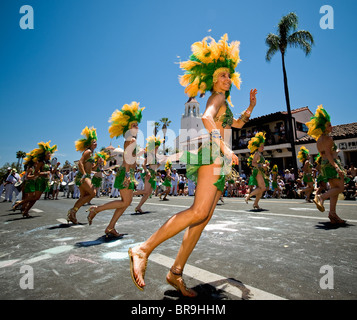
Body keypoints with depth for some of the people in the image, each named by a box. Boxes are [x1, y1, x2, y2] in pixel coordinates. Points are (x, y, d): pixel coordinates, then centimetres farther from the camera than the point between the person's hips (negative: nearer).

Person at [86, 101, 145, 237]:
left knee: (126, 201, 7)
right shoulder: (131, 140, -7)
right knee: (125, 202, -9)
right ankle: (96, 209, 0)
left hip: (128, 173, 10)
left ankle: (110, 228, 11)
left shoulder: (132, 141, 22)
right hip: (126, 172, -10)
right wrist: (127, 174, -25)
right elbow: (127, 157, -18)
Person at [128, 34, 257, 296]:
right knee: (199, 211, -26)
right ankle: (143, 250, -23)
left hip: (219, 160, 9)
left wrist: (251, 106, 31)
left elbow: (237, 124, 43)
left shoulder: (222, 102, 32)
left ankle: (176, 273, 0)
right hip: (212, 154, -9)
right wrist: (223, 146, -21)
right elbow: (206, 118, -17)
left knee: (204, 218, -1)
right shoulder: (217, 97, 4)